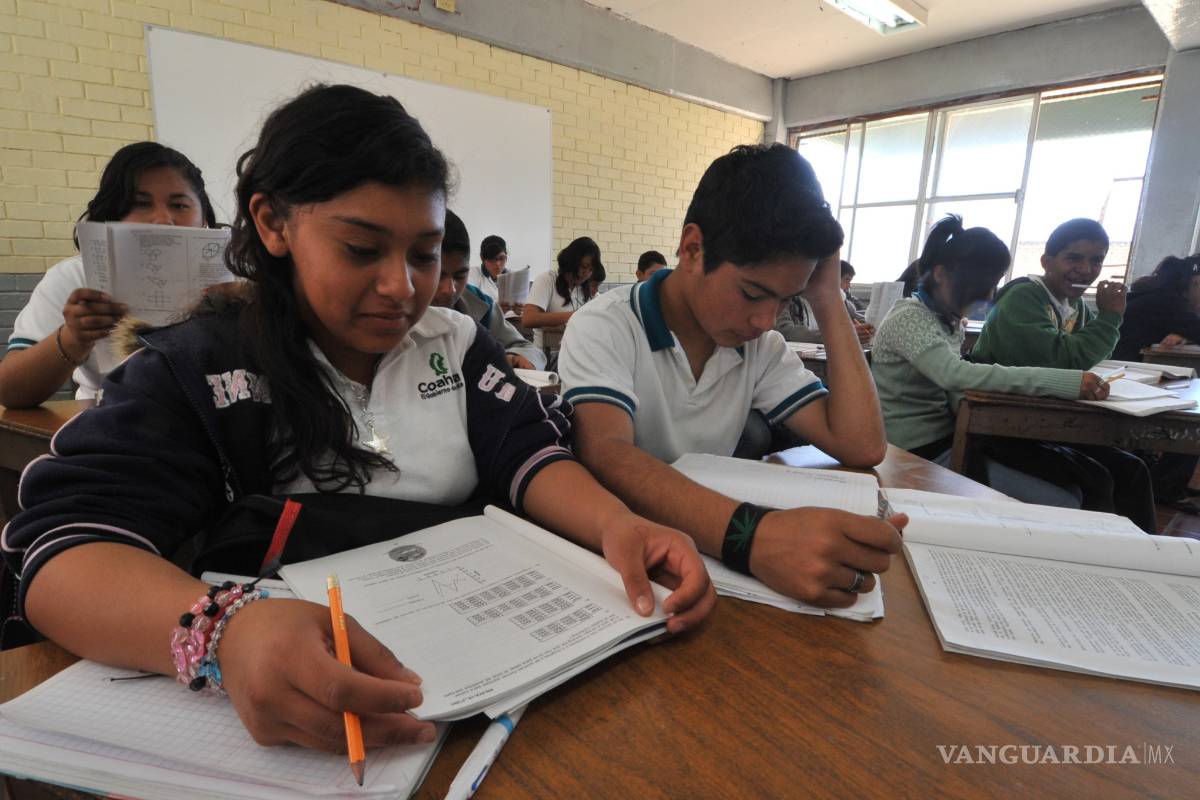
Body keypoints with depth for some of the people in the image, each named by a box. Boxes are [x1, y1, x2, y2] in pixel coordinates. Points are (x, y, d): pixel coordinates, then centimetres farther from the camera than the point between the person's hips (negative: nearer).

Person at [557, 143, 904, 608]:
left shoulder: (760, 346, 1)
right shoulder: (604, 329, -14)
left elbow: (861, 446, -7)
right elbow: (606, 458, -31)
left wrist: (828, 300, -9)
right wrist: (751, 536, -45)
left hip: (712, 549, 5)